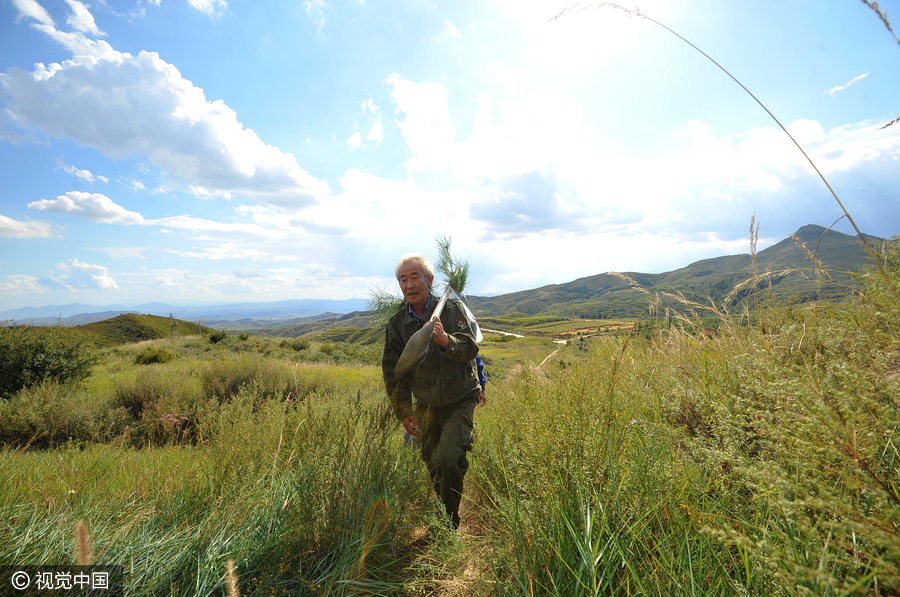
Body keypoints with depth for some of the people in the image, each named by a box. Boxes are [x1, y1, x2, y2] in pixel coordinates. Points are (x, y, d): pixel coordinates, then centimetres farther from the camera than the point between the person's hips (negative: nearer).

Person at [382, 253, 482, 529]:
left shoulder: (452, 309, -13)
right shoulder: (397, 322, -4)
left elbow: (470, 349, -21)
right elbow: (392, 369, 2)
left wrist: (446, 340, -42)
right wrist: (403, 410, 2)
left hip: (461, 401, -3)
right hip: (426, 406, 4)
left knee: (446, 460, -16)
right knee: (431, 463, 16)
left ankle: (451, 523, 8)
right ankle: (440, 517, 43)